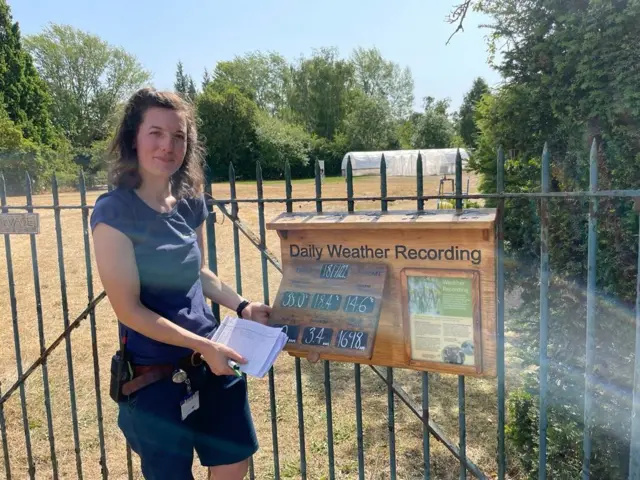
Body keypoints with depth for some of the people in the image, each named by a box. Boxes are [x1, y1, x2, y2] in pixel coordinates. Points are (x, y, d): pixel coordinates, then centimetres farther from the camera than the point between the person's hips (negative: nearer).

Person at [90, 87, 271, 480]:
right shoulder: (114, 211, -18)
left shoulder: (191, 202, 0)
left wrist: (241, 306, -1)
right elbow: (129, 309, -19)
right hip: (155, 370, -6)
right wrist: (204, 346, -19)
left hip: (210, 355, 6)